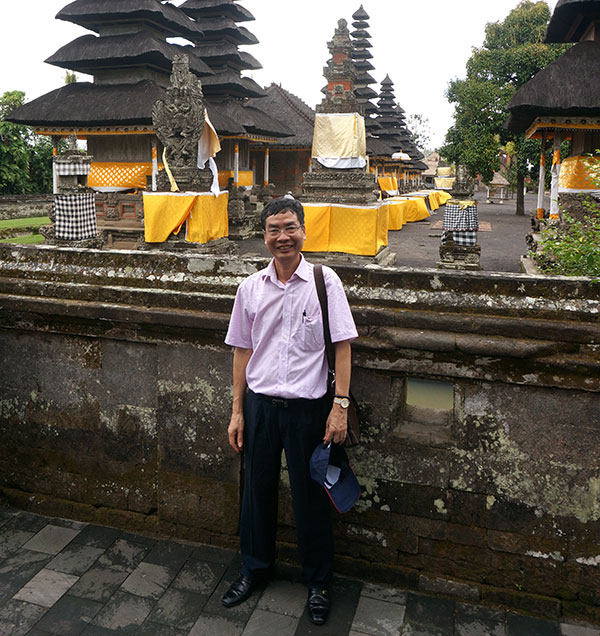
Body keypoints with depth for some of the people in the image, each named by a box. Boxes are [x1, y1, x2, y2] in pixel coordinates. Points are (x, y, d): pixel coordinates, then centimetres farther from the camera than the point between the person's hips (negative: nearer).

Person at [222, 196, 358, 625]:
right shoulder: (252, 287, 3)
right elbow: (243, 350, 8)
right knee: (257, 488, 16)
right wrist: (237, 411, 7)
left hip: (308, 407, -3)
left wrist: (340, 406, -11)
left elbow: (342, 346, -5)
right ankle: (255, 568, 41)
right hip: (260, 404, 3)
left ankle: (318, 583, 32)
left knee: (311, 496, 10)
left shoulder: (324, 282, -6)